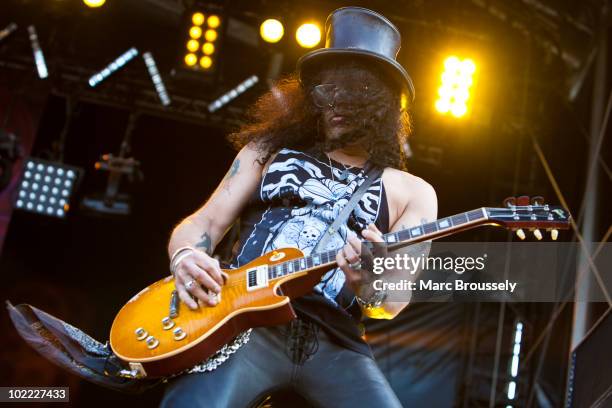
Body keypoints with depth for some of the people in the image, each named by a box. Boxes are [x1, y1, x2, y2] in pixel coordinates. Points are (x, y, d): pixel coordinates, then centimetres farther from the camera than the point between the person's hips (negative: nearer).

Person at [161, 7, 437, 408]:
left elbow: (392, 302, 8)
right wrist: (188, 256, -9)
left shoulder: (412, 193, 16)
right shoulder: (271, 147, 20)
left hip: (335, 342, 1)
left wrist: (368, 285, -16)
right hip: (244, 319, -1)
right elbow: (204, 223, 15)